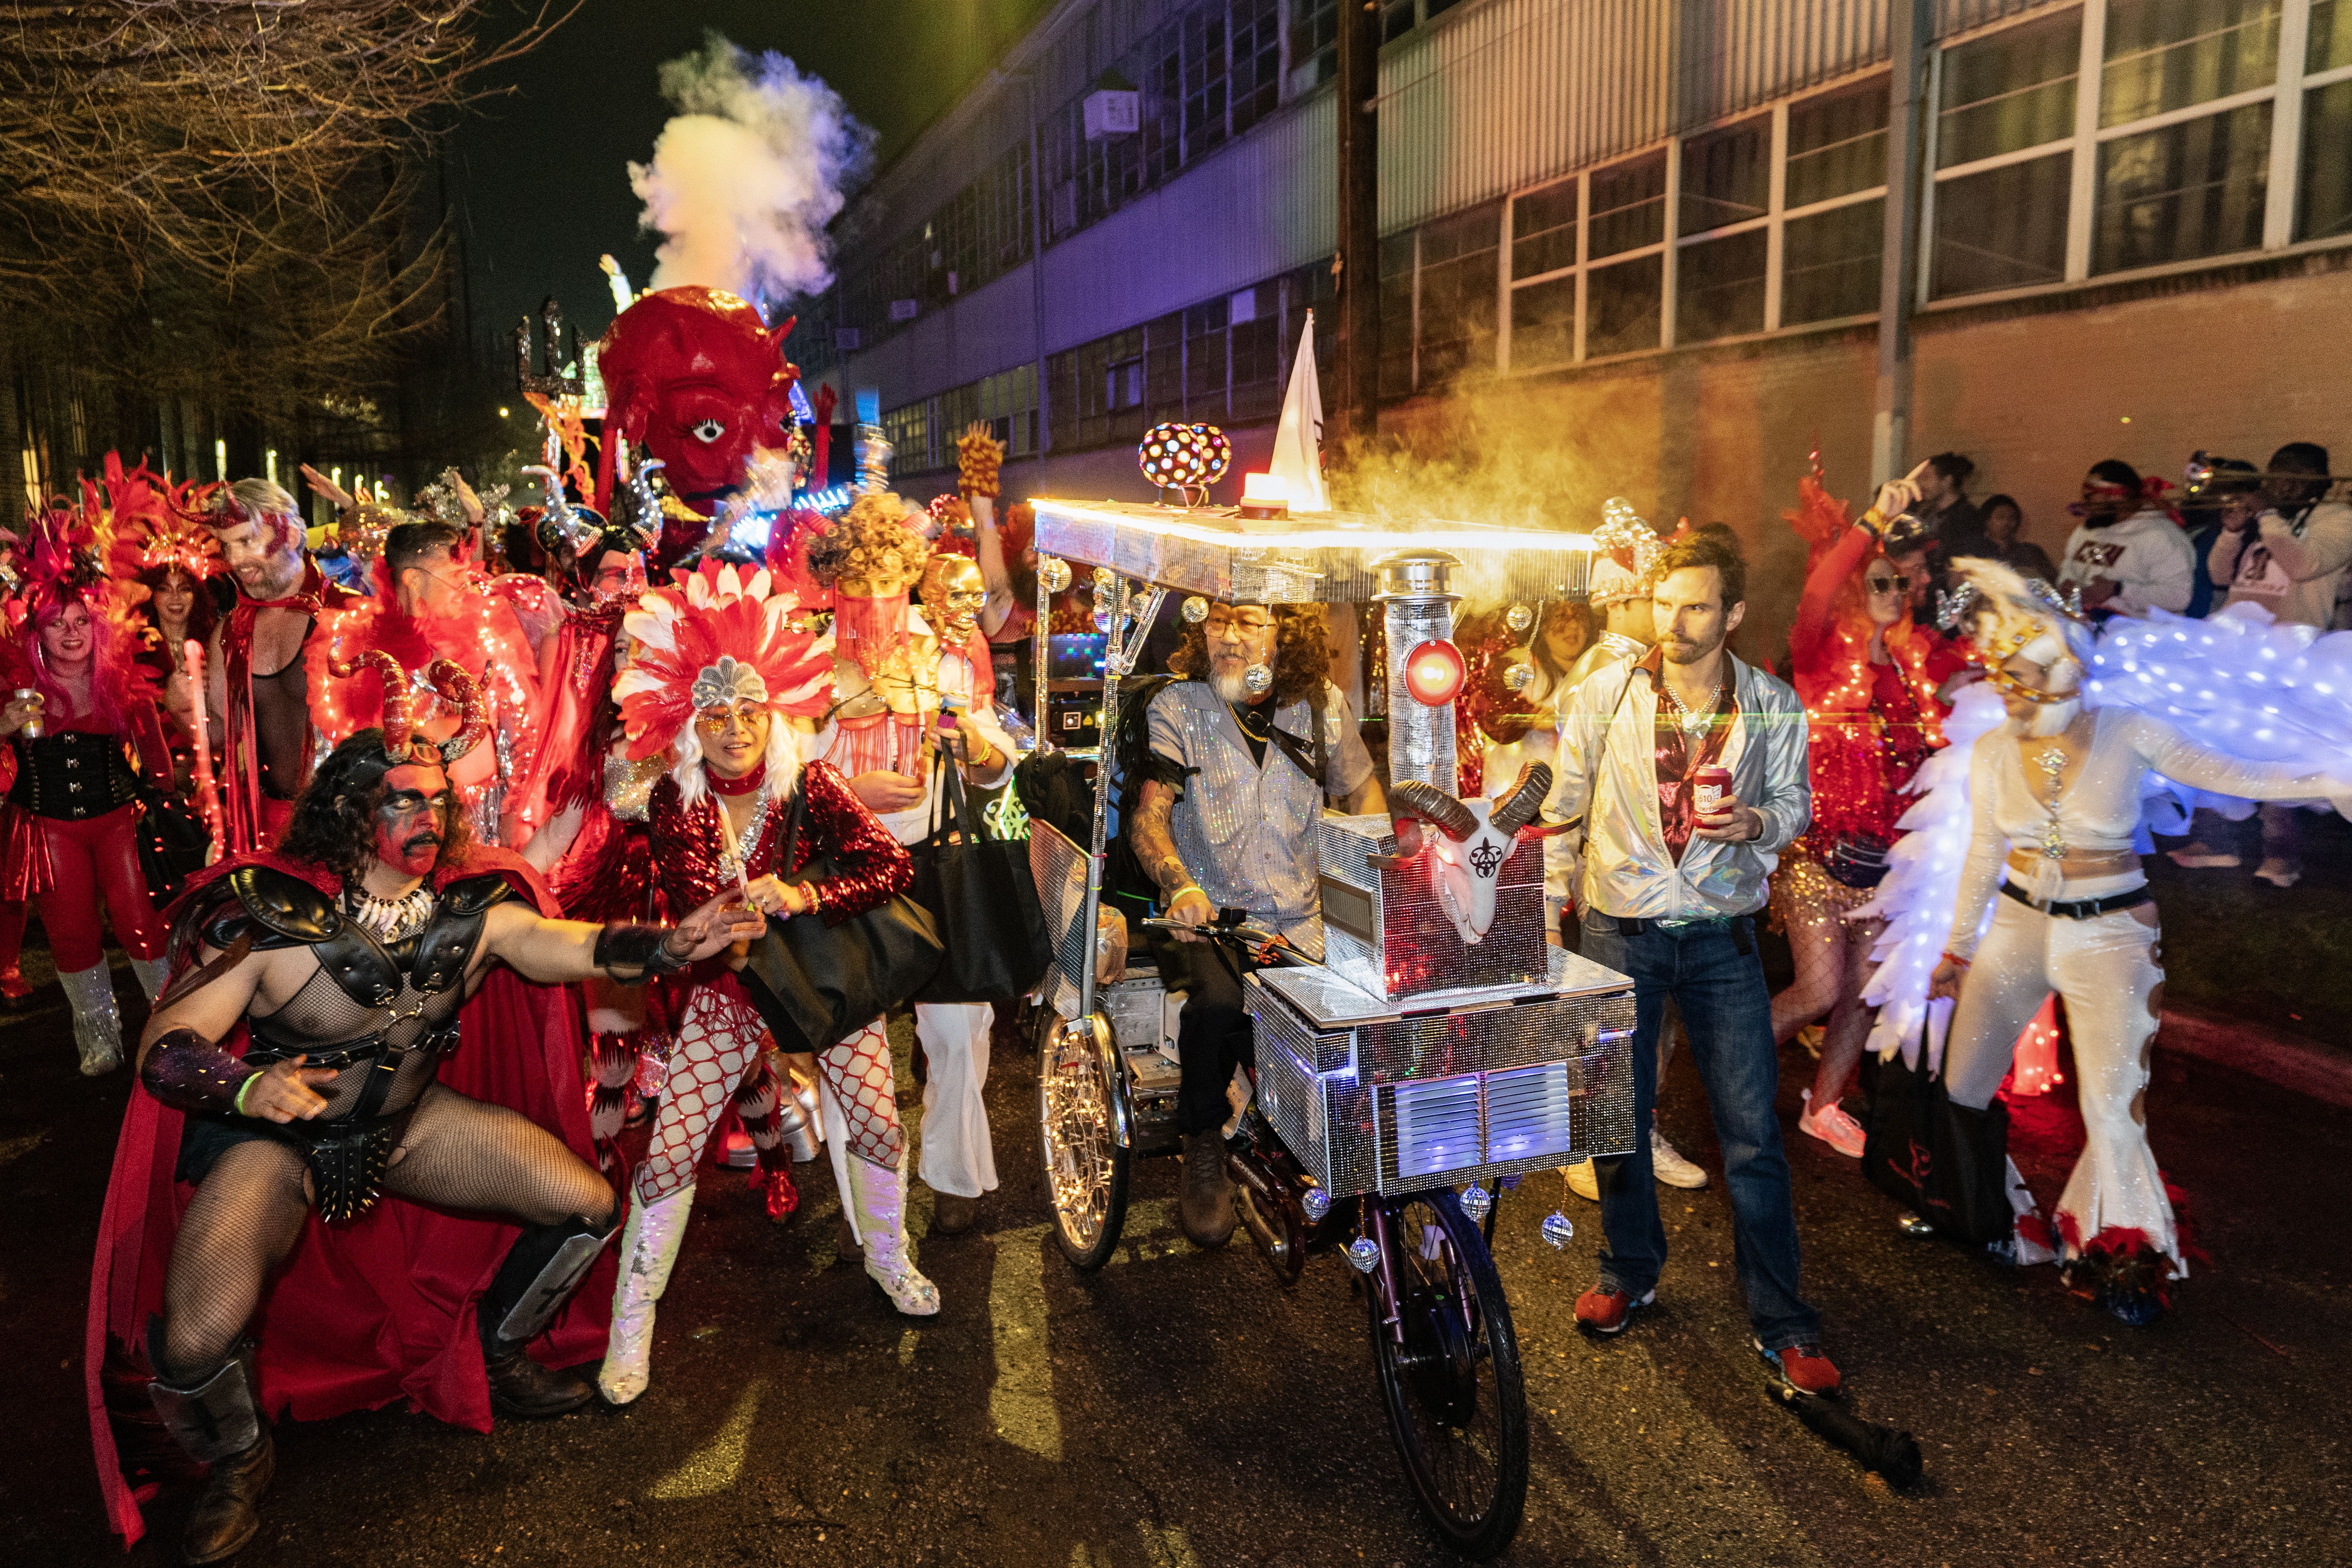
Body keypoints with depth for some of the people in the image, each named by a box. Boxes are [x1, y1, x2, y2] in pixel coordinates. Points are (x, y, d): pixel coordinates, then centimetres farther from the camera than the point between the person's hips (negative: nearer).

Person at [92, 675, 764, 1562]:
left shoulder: (473, 907, -12)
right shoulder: (266, 917, -23)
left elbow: (571, 946, -21)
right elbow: (163, 1047, -21)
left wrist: (673, 945, -40)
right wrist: (246, 1089, -42)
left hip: (406, 1120, 4)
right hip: (276, 1139, -3)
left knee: (587, 1206, -3)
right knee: (194, 1345, -22)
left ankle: (499, 1359, 27)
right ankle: (238, 1467, 17)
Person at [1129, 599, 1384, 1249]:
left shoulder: (1323, 706, 6)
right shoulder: (1177, 707, -2)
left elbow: (1364, 795, 16)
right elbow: (1149, 816, -10)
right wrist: (1181, 884, -31)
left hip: (1302, 924, 2)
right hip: (1207, 916, -2)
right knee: (1219, 1002, -34)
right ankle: (1203, 1150, -7)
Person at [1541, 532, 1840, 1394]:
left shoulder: (1773, 706, -2)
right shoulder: (1607, 691, -3)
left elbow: (1795, 801, 8)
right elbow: (1567, 802, 6)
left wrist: (1756, 822, -14)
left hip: (1721, 935, 0)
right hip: (1621, 930, 1)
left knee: (1753, 1131, 0)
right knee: (1616, 1114, 11)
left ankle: (1781, 1322, 14)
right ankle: (1629, 1272, 34)